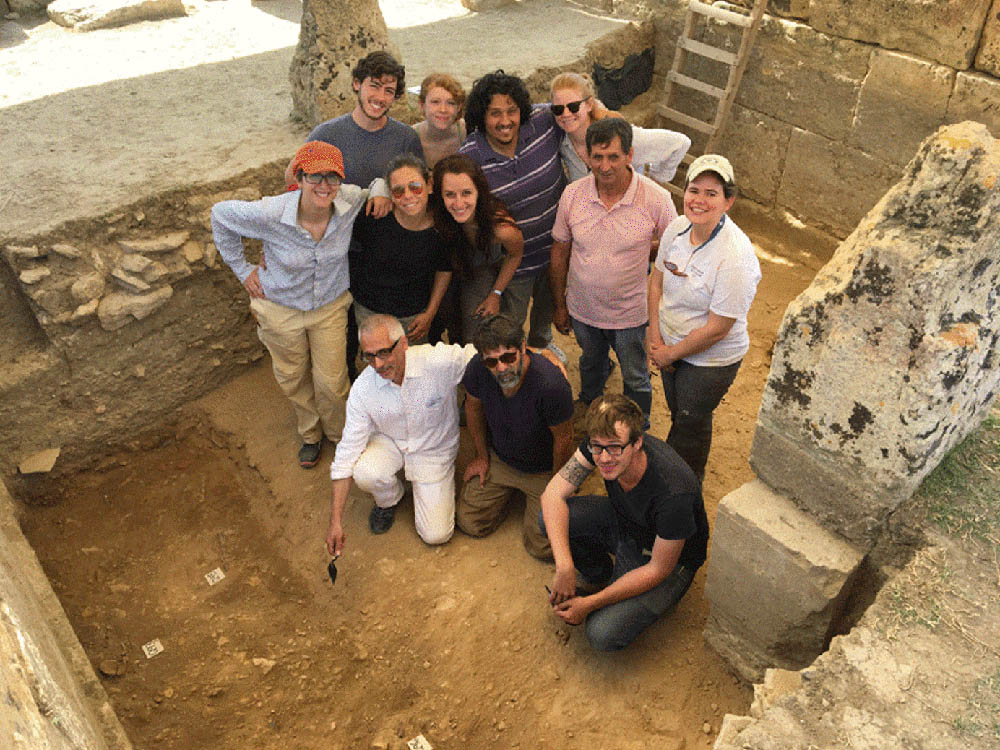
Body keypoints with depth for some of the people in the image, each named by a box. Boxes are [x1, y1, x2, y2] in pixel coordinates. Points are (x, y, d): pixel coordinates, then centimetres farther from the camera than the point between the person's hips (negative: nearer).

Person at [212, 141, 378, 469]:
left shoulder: (350, 202, -24)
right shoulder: (270, 214, -31)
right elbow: (221, 214, -10)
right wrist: (243, 269, -7)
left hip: (331, 305, 1)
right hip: (281, 309, -1)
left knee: (331, 381, 9)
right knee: (293, 379, 19)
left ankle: (340, 433, 42)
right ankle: (310, 434, 49)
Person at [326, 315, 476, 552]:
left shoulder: (439, 361, -32)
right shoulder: (362, 388, -22)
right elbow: (348, 452, -18)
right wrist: (336, 520, -18)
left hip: (434, 449, -1)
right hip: (388, 443, 2)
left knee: (436, 535, -9)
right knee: (364, 473, -32)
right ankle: (389, 500, 6)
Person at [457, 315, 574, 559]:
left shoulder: (551, 384, -38)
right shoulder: (478, 368, -25)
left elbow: (563, 439, -21)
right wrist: (482, 456, 8)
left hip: (543, 469, -3)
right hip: (499, 459, 4)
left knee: (542, 546, -5)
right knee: (470, 523, 5)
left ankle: (531, 494, 24)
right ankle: (511, 490, 32)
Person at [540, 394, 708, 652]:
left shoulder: (674, 493, -39)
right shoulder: (601, 443, -24)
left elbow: (659, 570, -26)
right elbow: (553, 494, -20)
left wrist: (589, 604, -23)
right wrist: (564, 567, -31)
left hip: (670, 560, -5)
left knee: (603, 634, -24)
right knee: (551, 516, -17)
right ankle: (599, 576, 8)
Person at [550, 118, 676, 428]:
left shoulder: (656, 199, -22)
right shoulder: (572, 195, -15)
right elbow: (559, 252, -3)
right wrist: (559, 305, 3)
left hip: (630, 313, -2)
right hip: (582, 309, 3)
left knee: (636, 380, 18)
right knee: (591, 363, 30)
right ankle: (587, 406, 61)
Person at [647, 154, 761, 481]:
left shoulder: (736, 258, -32)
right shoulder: (678, 228, -11)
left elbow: (717, 329, -27)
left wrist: (669, 353, -15)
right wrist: (654, 331, -7)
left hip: (711, 360, -6)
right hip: (671, 344, 6)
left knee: (692, 422, 16)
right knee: (676, 412, 28)